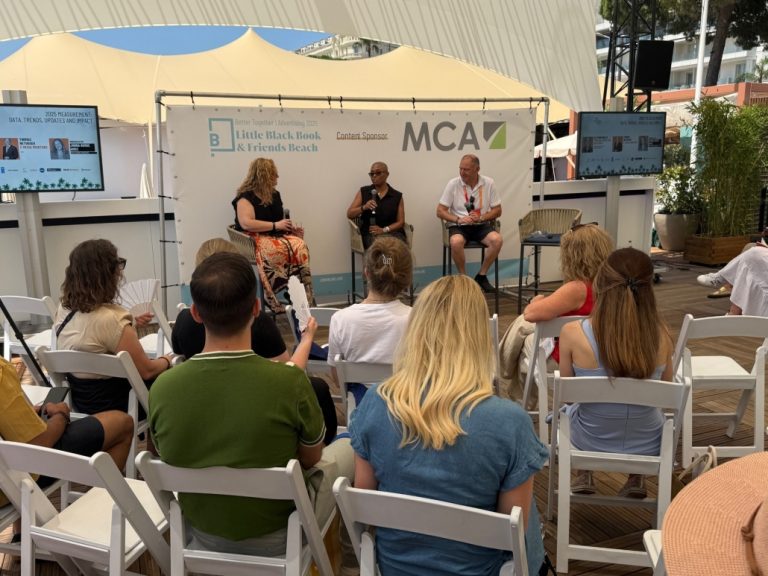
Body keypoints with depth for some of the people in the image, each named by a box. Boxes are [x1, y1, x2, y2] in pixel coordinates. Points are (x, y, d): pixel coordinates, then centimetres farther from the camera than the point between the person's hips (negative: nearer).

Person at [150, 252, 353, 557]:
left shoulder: (162, 388, -21)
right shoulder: (291, 381, -31)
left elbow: (174, 458, -1)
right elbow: (311, 459, -11)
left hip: (201, 533, 4)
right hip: (276, 537, -3)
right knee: (349, 446, 22)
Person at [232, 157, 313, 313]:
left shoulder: (274, 195, 19)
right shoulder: (246, 196, -5)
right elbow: (246, 223, -19)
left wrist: (292, 228, 9)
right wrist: (275, 225, -16)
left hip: (277, 235, 6)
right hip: (254, 238, -6)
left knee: (299, 245, -27)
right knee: (278, 250, -39)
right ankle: (278, 302, -37)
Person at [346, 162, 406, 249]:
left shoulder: (397, 196, 9)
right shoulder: (363, 192, 10)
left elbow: (400, 222, 5)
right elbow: (349, 214, 7)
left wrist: (384, 230, -12)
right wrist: (364, 207, -12)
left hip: (393, 232, 1)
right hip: (370, 234, -1)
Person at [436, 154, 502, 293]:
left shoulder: (488, 183, 1)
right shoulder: (453, 184, -4)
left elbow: (497, 211, 6)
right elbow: (440, 211, -2)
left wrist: (481, 218, -13)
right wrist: (458, 219, -18)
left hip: (481, 225, 2)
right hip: (459, 226, -2)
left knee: (497, 239, -29)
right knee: (456, 242, -35)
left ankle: (481, 276, -9)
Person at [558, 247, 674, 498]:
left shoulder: (573, 333, -24)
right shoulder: (661, 335, -18)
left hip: (589, 443, -1)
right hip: (647, 445, 1)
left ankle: (584, 475, 35)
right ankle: (637, 478, 32)